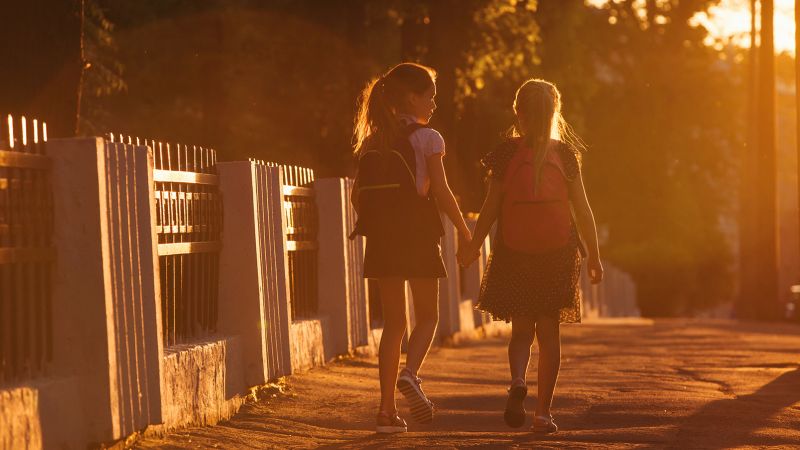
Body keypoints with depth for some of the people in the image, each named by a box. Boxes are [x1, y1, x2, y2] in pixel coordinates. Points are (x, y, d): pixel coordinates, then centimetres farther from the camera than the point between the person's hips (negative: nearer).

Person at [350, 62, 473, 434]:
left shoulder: (372, 141, 10)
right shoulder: (427, 138, -5)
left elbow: (357, 195, 9)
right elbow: (441, 192, -10)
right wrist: (464, 232, -1)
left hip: (381, 237, 5)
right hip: (417, 234, -5)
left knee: (393, 320, 9)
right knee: (427, 316, 9)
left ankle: (387, 409, 4)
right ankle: (410, 373, -20)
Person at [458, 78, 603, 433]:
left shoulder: (506, 153, -3)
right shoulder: (564, 153, -2)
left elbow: (491, 206, -2)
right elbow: (582, 208, -1)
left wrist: (473, 245, 10)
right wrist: (594, 255, 6)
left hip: (513, 253, 0)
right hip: (557, 251, 0)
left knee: (521, 327, 11)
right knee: (548, 330, 8)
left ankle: (517, 381, -18)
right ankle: (543, 411, 5)